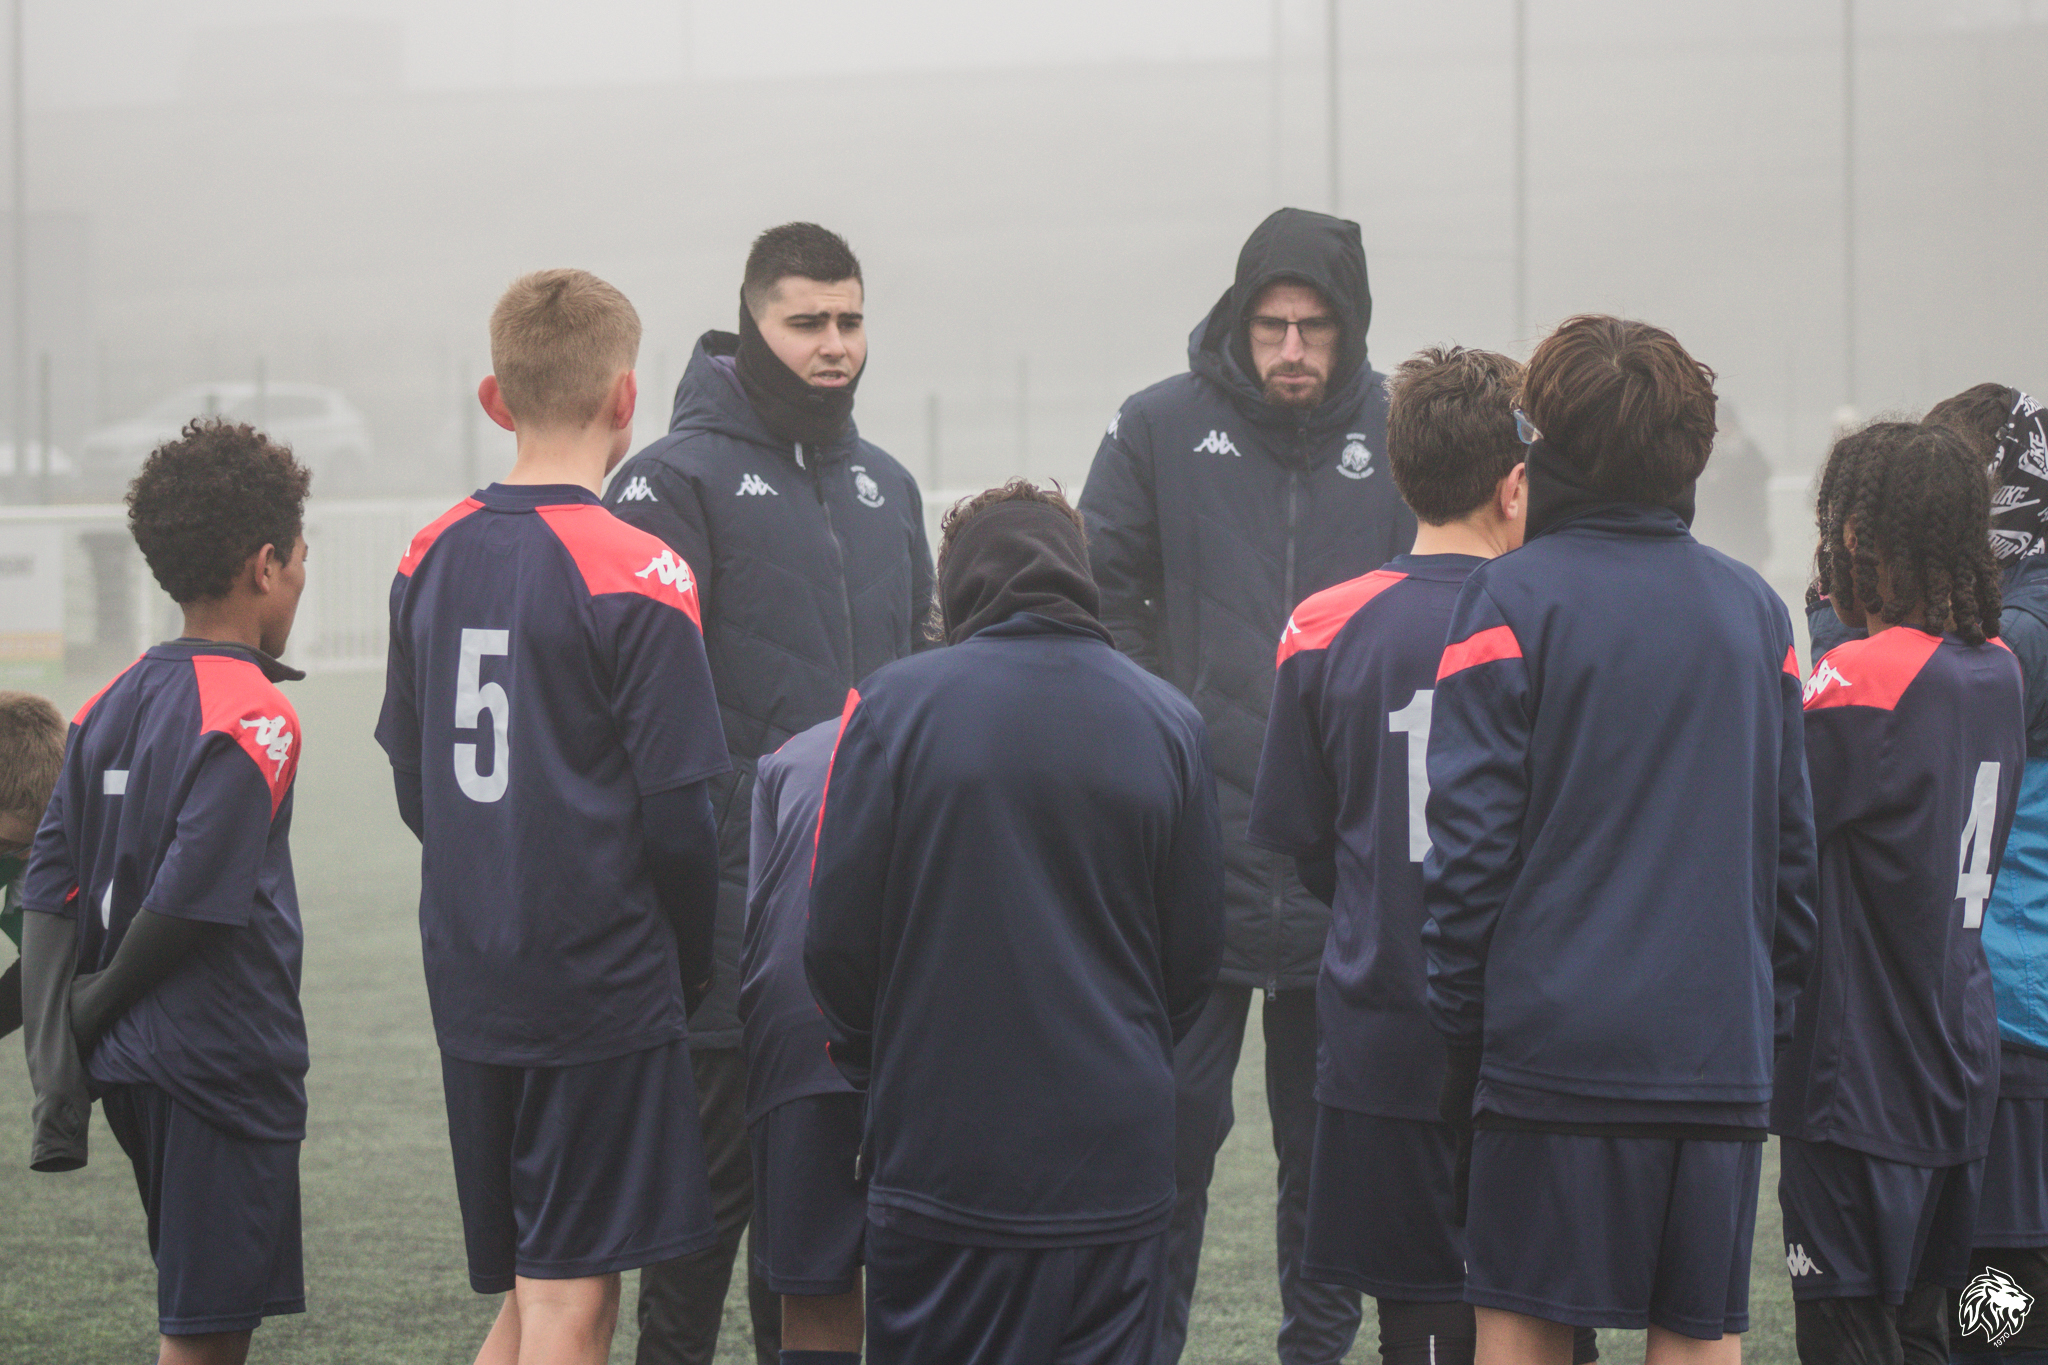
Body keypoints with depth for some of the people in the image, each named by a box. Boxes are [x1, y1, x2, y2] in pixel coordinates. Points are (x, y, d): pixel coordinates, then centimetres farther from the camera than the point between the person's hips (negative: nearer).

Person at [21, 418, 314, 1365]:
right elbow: (188, 903, -20)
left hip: (134, 1070, 8)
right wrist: (96, 1010, -5)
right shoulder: (252, 718, -14)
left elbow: (48, 891, 5)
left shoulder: (114, 703, 9)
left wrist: (58, 1070, 2)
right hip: (226, 1063, -8)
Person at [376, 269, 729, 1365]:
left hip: (468, 979, 6)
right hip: (602, 982, -6)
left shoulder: (432, 558, 6)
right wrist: (692, 964, 3)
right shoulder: (634, 576, -13)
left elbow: (413, 781, 13)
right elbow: (678, 815, -12)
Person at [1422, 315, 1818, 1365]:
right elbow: (1793, 842, 14)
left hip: (1551, 1042, -4)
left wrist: (1460, 1027, -1)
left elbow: (1471, 839, -8)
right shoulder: (1754, 607, 12)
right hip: (1723, 1050, 5)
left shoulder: (1511, 598, -5)